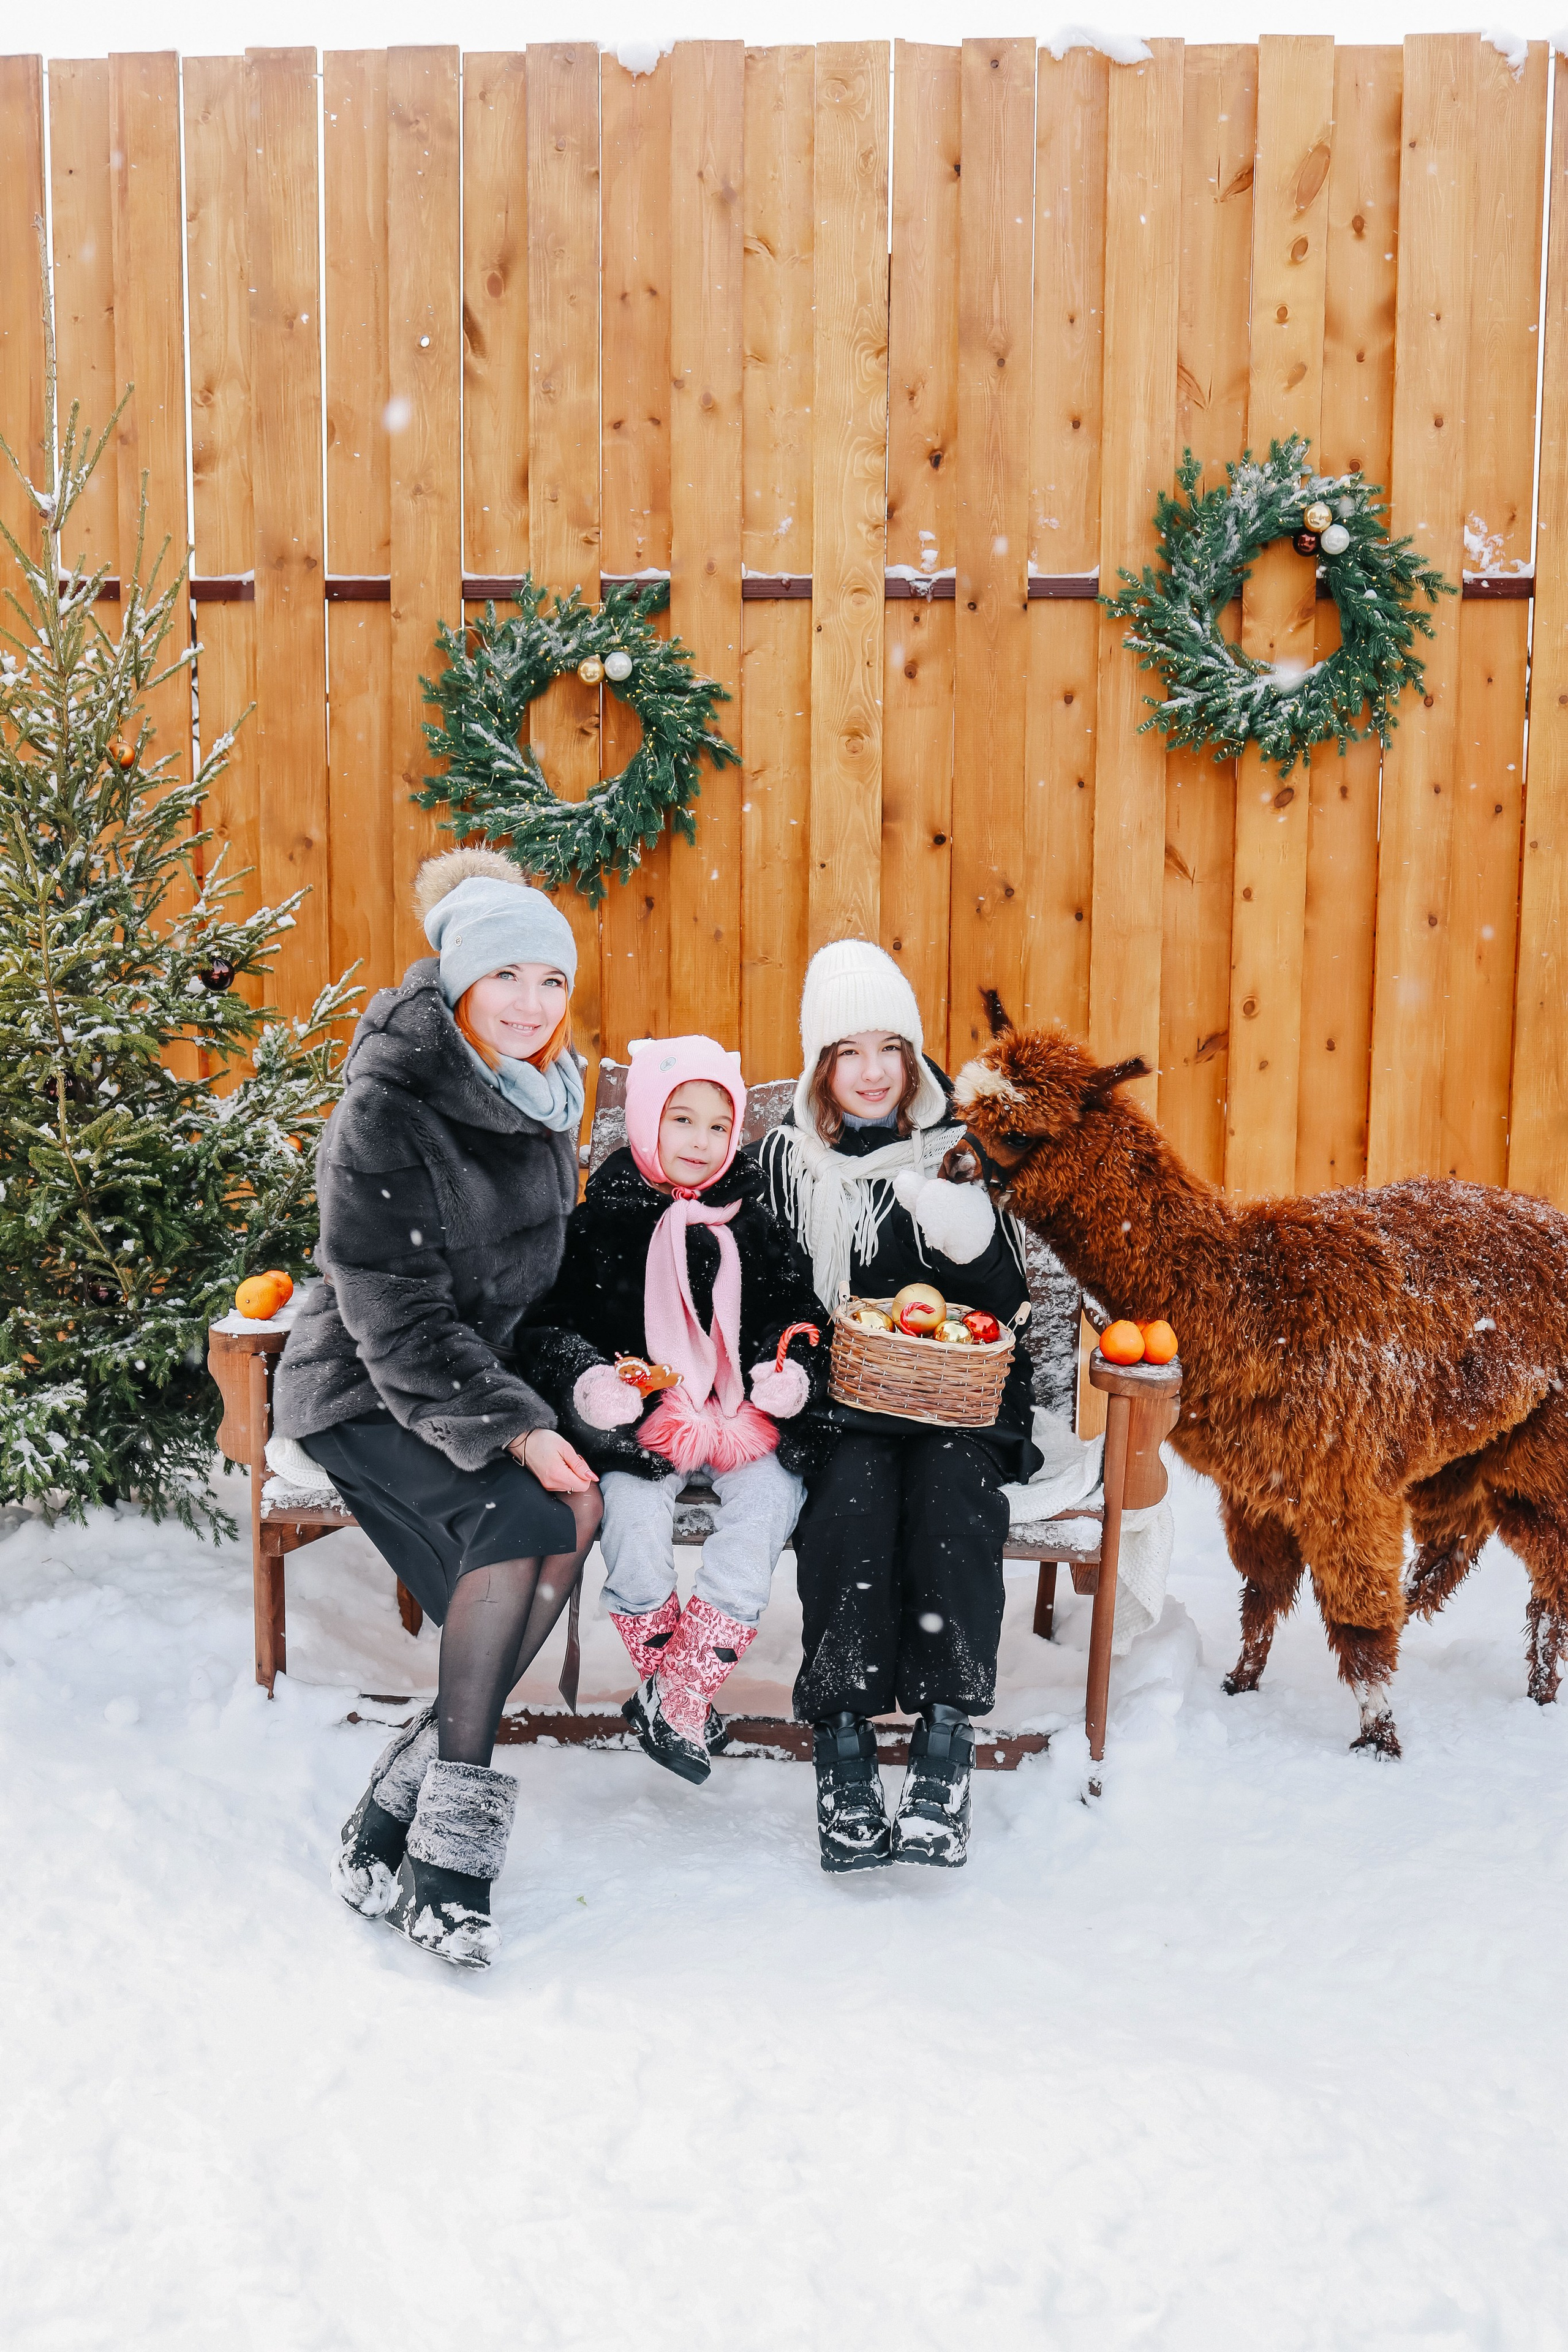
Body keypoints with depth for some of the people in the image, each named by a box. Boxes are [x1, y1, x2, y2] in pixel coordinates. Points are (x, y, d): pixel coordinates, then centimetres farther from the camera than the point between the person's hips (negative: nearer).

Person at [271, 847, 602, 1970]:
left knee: (578, 1511, -18)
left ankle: (390, 1824, -10)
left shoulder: (546, 1091, 6)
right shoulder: (387, 1109, -17)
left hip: (488, 1376, 7)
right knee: (520, 1521, -28)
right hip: (367, 1394, -7)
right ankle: (443, 1847, -17)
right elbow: (396, 1316, -19)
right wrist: (515, 1428, -24)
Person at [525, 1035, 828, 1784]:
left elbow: (798, 1314, 16)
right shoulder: (601, 1222, 4)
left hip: (746, 1416, 2)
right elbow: (556, 1322, 3)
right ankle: (659, 1669, -3)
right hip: (643, 1418, -2)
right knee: (633, 1517, -27)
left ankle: (681, 1695, -18)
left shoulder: (754, 1223, 11)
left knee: (764, 1503, -24)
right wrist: (587, 1380, -16)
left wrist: (792, 1370, -5)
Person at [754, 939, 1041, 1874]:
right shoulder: (784, 1160, 9)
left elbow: (1008, 1301, 5)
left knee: (950, 1485, -31)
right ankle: (843, 1750, -29)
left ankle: (946, 1748, -32)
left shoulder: (960, 1149, 7)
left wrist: (968, 1234, -15)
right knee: (853, 1492, -31)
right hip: (837, 1408, 0)